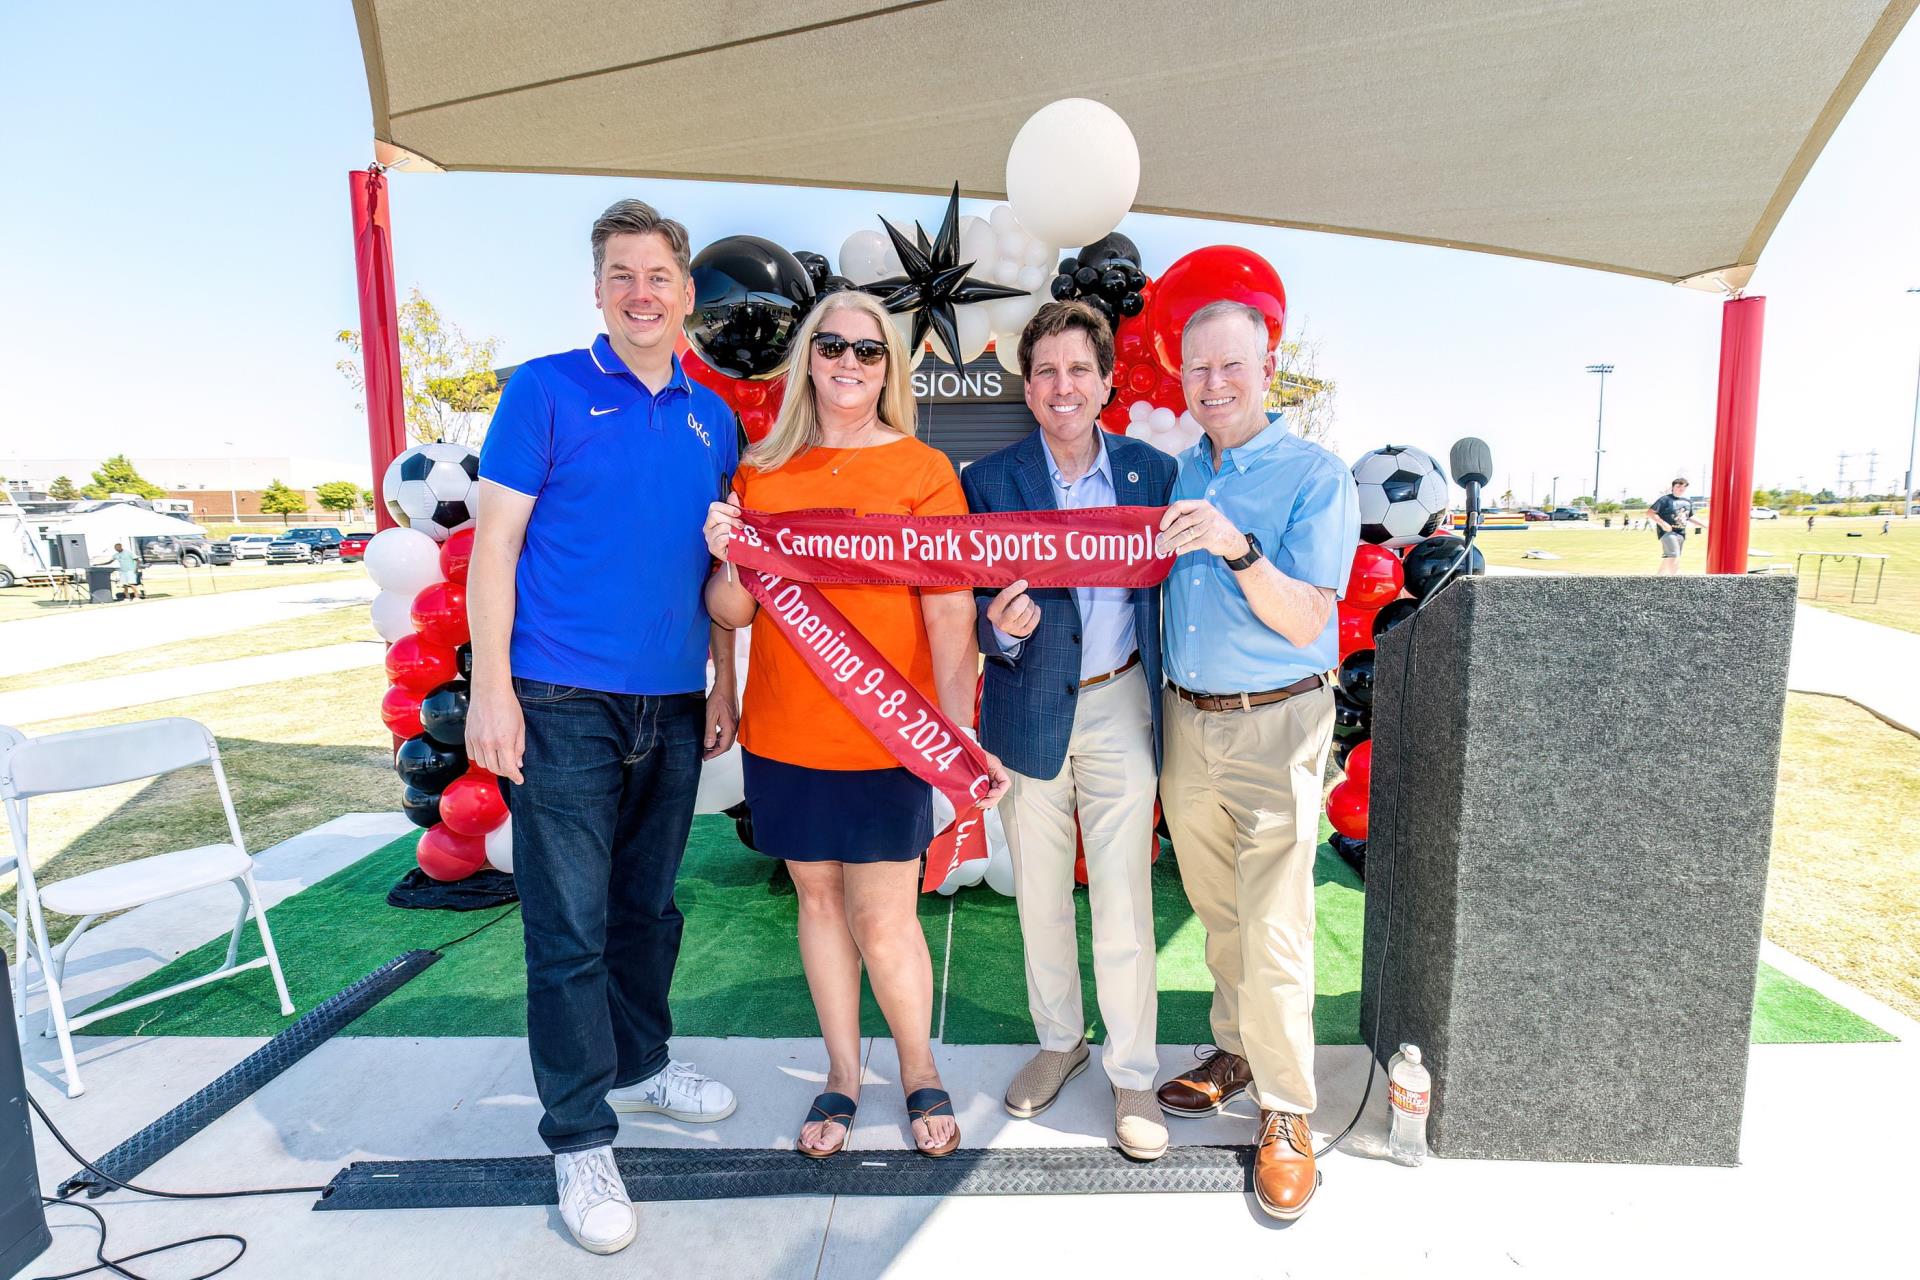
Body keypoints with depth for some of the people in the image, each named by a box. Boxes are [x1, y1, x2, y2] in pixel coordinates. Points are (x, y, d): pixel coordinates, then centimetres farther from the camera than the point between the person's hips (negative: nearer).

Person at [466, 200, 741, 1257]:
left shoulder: (712, 417, 12)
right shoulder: (545, 390, 0)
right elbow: (495, 544, -4)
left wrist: (723, 682, 12)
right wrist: (492, 688, -11)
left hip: (673, 705, 5)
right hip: (563, 702, -4)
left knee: (649, 904, 17)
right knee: (569, 928, 1)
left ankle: (640, 1063, 38)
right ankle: (580, 1139, 18)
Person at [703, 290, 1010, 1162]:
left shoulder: (923, 471, -2)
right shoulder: (761, 471, 7)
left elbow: (950, 614, -8)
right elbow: (730, 612, 8)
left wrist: (960, 738, -18)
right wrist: (726, 559, -14)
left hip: (884, 737, -3)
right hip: (783, 732, 4)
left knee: (884, 924, 2)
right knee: (817, 897, 15)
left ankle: (919, 1070, 32)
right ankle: (842, 1073, 37)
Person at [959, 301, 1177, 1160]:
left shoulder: (1152, 471, 1)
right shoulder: (989, 480, -2)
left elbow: (1165, 588, 2)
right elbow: (976, 610, -2)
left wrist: (1168, 708, -6)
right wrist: (1001, 629, -24)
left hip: (1120, 708, 0)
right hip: (1031, 711, 1)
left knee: (1124, 902, 5)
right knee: (1039, 898, 15)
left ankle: (1132, 1072, 27)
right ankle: (1058, 1040, 39)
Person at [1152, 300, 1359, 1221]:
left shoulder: (1314, 476, -7)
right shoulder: (1175, 474, 8)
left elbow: (1305, 622, -16)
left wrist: (1237, 548, -30)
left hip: (1274, 727, -5)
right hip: (1185, 719, 5)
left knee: (1273, 930, 0)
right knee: (1218, 911, 17)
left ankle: (1285, 1111, 19)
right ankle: (1237, 1050, 38)